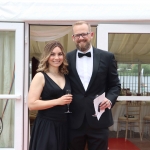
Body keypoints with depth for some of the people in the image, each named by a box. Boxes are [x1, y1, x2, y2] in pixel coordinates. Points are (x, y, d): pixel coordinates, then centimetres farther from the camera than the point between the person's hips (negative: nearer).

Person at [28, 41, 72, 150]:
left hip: (64, 126, 6)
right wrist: (58, 101, -19)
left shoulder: (66, 77, 9)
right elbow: (32, 104, -16)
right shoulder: (40, 76, -8)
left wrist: (69, 100, 4)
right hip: (46, 126, -5)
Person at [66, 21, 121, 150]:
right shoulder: (67, 58, 4)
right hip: (74, 120, 1)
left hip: (99, 120, 0)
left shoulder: (107, 57, 2)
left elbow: (115, 85, 6)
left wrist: (110, 99, -12)